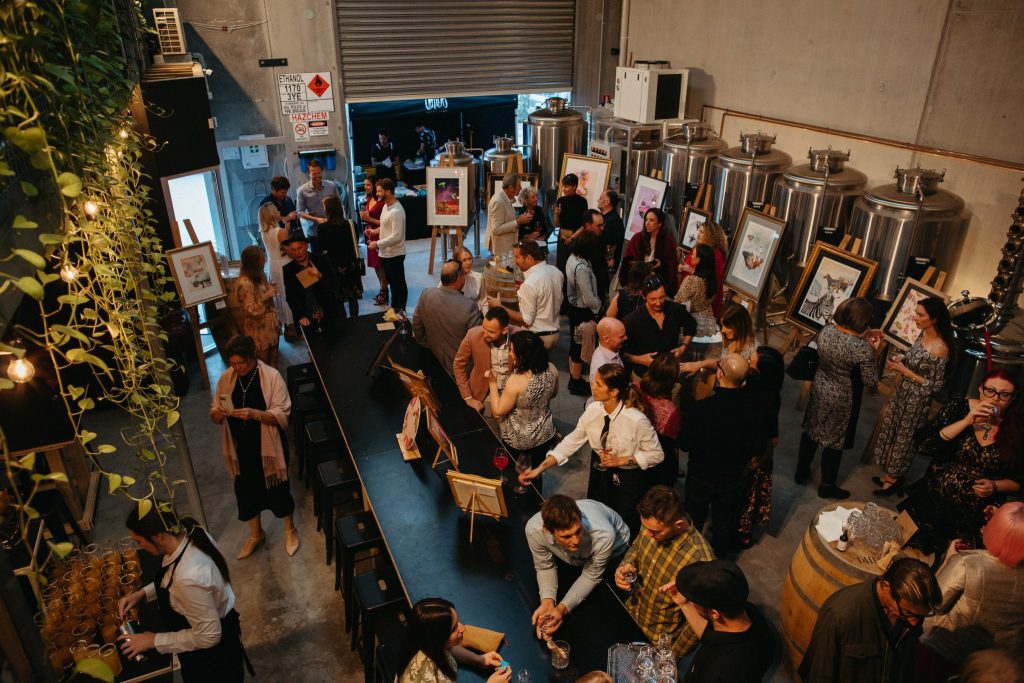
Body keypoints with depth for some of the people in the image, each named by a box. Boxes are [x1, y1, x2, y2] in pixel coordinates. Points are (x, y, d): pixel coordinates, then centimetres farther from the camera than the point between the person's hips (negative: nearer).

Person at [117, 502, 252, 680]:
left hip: (212, 649, -7)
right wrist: (143, 593, -4)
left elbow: (209, 636, -28)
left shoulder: (189, 578, -42)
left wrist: (155, 640, -18)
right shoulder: (187, 533, -17)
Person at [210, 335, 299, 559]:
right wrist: (218, 413, -22)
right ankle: (256, 534, 42)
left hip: (268, 447, -4)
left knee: (278, 490, 12)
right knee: (246, 491, 18)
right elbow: (214, 416, 2)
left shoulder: (271, 376, -17)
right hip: (240, 449, 4)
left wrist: (255, 414, -34)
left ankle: (290, 531, 37)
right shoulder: (226, 378, -4)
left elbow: (282, 414, -19)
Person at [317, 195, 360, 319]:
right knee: (352, 296, 12)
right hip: (349, 263, 4)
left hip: (333, 266, -4)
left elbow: (322, 249, -6)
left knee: (338, 299, 4)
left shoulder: (323, 227, -12)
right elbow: (351, 244, 6)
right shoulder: (346, 223, -2)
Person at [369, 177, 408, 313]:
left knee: (399, 284, 4)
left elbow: (396, 237, -26)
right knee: (392, 282, 20)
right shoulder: (386, 206, 7)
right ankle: (394, 307, 32)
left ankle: (400, 311, 15)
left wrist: (377, 243, -20)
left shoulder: (396, 211, -23)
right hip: (386, 253, 9)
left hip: (394, 254, -9)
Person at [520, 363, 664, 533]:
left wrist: (620, 460, -25)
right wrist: (540, 468, -13)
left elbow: (656, 454, -17)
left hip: (627, 479, -4)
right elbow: (572, 441, -8)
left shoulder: (637, 420, -31)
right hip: (599, 472, 4)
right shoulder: (593, 410, -17)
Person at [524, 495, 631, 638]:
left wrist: (562, 609, -38)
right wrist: (547, 602, -36)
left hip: (614, 552, -2)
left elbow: (591, 577, -27)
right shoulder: (534, 529, -39)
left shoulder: (603, 535, -46)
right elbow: (545, 567, -19)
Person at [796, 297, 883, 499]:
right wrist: (873, 350, -9)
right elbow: (871, 381, -16)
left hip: (819, 388, 5)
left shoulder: (827, 329, -13)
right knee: (835, 441, 14)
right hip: (841, 398, -5)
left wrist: (863, 338, 5)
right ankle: (827, 486, 32)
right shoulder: (863, 349, -29)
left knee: (811, 431, 23)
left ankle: (801, 472, 41)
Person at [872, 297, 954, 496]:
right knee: (890, 431, 20)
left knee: (903, 438, 11)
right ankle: (889, 473, 38)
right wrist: (898, 364, -7)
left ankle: (895, 480, 32)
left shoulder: (940, 349, -27)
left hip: (916, 401, -8)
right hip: (901, 394, 8)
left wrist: (905, 371, -22)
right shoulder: (922, 334, -3)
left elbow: (935, 386, -21)